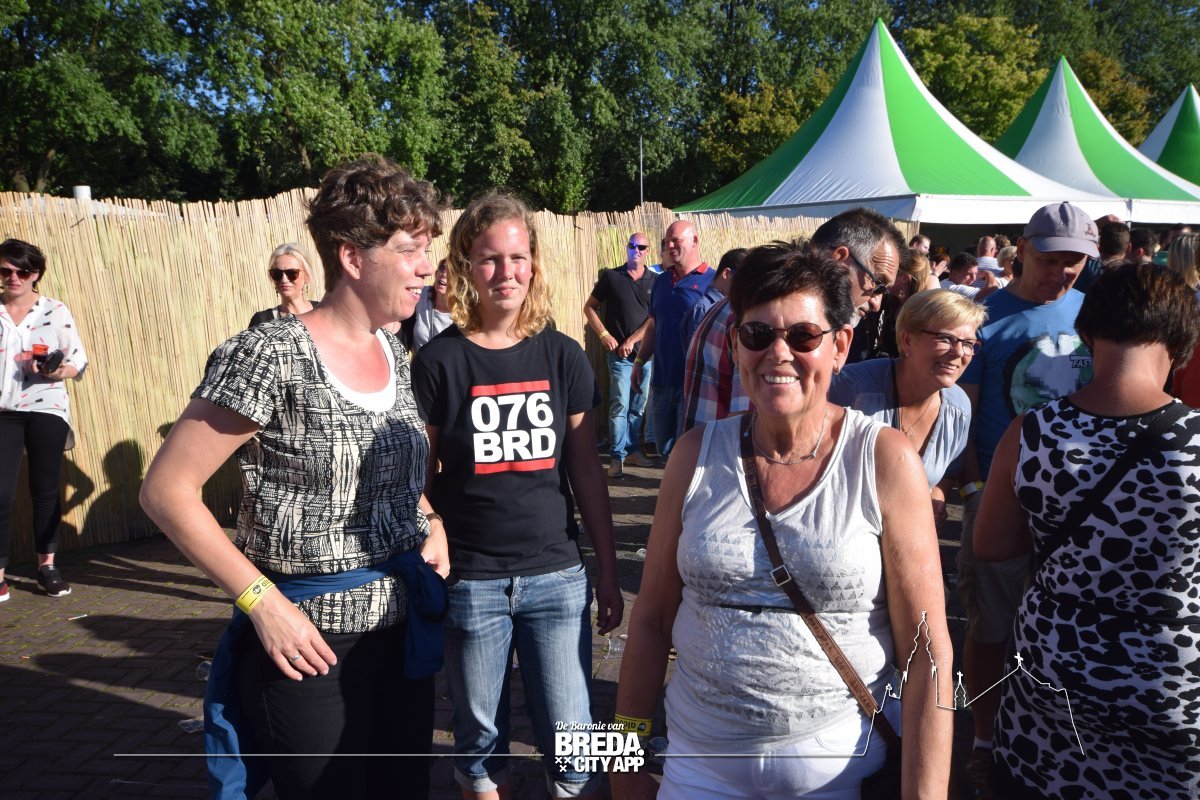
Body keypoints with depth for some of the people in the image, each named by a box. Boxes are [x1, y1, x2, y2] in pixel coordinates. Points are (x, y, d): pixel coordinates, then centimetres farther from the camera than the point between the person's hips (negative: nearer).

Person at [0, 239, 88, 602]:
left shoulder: (56, 311, 2)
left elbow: (79, 361, 1)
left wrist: (60, 370, -19)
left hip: (47, 411, 0)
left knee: (45, 490, 6)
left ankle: (47, 567, 18)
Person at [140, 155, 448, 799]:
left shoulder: (395, 354, 4)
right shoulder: (270, 357, -18)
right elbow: (166, 490, -15)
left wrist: (432, 526, 1)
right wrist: (262, 601, -19)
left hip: (403, 636, 7)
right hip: (307, 650, -6)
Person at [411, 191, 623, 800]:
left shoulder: (562, 356, 1)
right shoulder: (438, 361, -5)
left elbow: (587, 474, 5)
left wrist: (609, 572, 7)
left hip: (556, 577, 2)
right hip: (471, 582, -1)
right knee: (480, 740, 14)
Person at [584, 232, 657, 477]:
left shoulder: (655, 281, 7)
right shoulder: (611, 276, 3)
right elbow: (589, 307, 6)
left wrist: (632, 340, -6)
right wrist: (604, 335, -5)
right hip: (619, 353, -3)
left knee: (638, 406, 10)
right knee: (620, 405, -9)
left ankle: (632, 450, 23)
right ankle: (617, 457, -4)